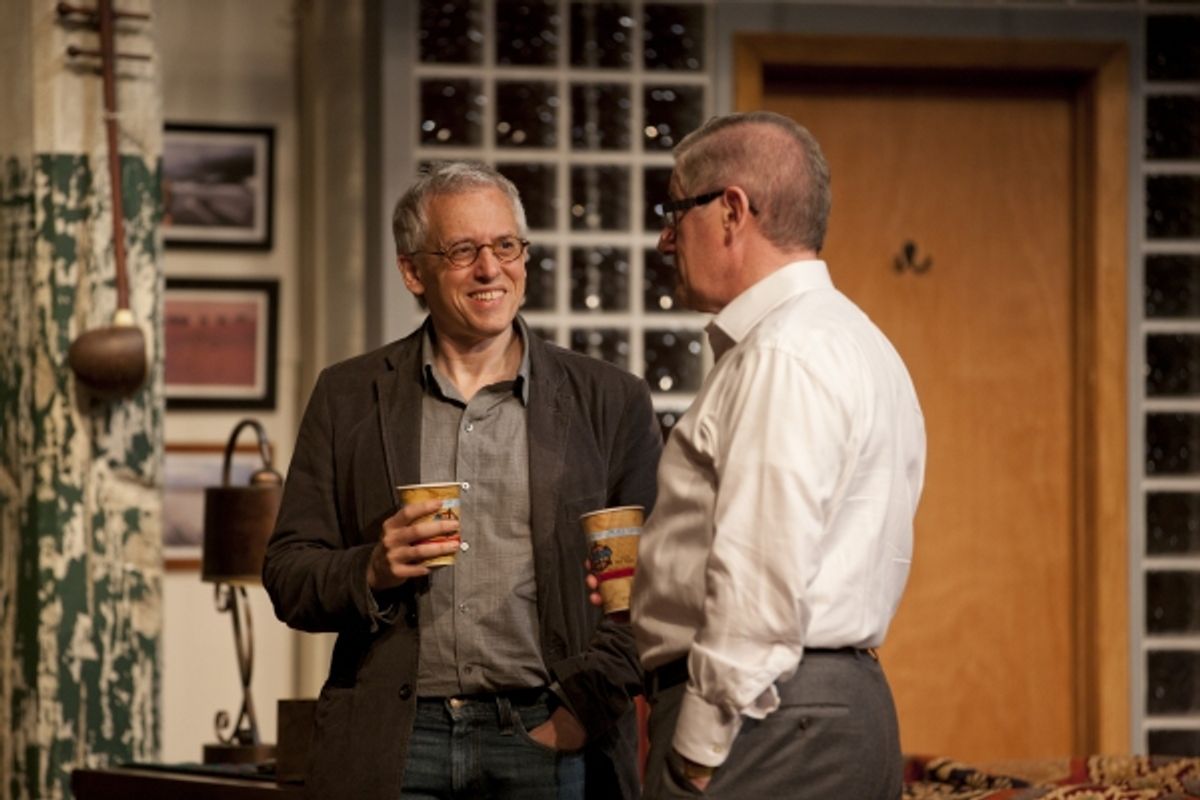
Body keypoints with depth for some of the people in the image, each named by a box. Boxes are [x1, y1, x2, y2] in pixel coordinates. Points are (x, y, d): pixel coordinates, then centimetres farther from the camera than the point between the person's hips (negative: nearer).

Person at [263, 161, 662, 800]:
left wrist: (582, 710, -9)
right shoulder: (348, 398, 11)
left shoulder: (610, 402, 8)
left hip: (544, 739, -1)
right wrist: (372, 573, -10)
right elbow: (287, 576, 9)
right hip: (393, 743, 1)